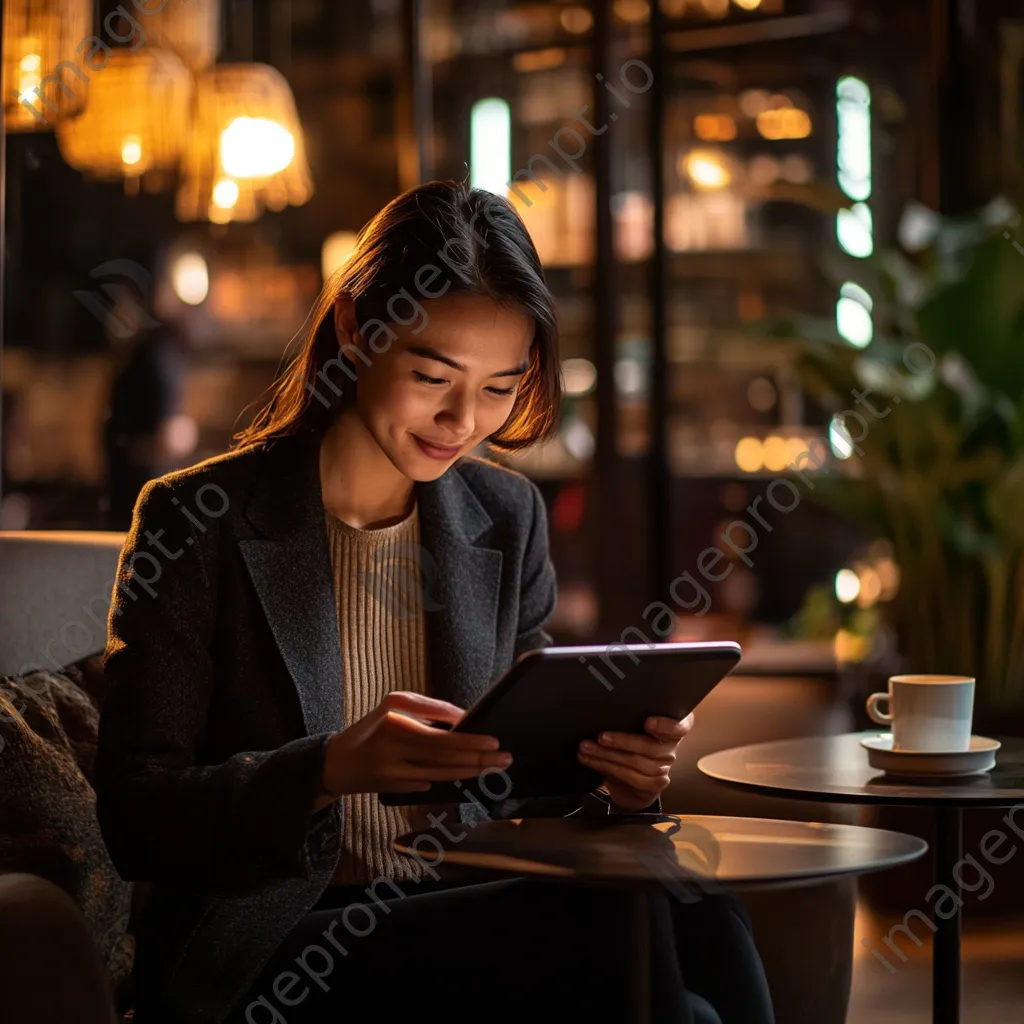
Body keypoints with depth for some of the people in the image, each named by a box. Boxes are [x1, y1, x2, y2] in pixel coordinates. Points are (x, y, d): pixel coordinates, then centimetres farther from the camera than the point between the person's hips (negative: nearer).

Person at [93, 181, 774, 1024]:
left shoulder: (508, 518, 11)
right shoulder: (196, 524, -4)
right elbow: (135, 818, -9)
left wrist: (605, 773, -10)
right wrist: (330, 769, -27)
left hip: (466, 918, 5)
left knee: (695, 915, -28)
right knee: (605, 920, -31)